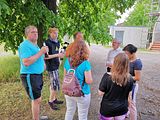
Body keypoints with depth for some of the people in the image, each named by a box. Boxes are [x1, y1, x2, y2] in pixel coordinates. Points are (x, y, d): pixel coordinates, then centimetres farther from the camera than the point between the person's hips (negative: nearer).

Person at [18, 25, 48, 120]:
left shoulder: (35, 45, 13)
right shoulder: (25, 45, -16)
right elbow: (26, 62, -29)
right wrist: (41, 52, -26)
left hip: (38, 75, 9)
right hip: (30, 76, -9)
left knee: (37, 99, 19)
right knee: (37, 100, -2)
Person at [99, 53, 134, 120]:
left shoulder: (107, 76, -23)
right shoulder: (130, 79, -14)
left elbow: (100, 93, -14)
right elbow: (128, 94, -1)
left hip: (107, 109, -2)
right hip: (122, 109, 3)